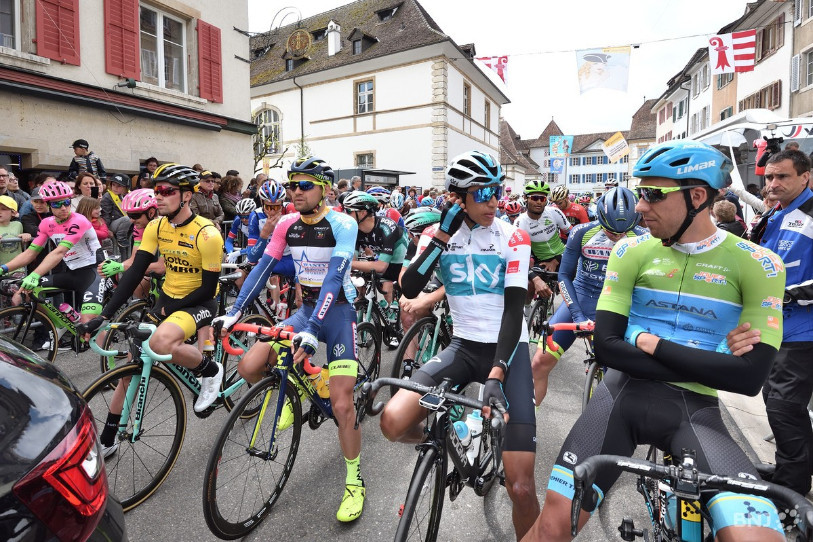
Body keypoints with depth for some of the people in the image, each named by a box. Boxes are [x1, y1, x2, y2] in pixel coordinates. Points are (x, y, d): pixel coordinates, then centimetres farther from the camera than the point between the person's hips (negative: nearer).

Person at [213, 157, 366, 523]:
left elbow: (335, 277, -27)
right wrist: (234, 311, -11)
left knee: (341, 404, -9)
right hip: (306, 308, 5)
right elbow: (263, 267, -2)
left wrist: (312, 330, -37)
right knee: (249, 367, -12)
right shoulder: (287, 224, 0)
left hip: (338, 310, -5)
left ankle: (355, 482, 13)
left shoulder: (342, 224, -16)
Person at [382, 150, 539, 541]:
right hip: (463, 347, 2)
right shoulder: (439, 234, 1)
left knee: (521, 487, -11)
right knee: (393, 423, -20)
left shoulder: (513, 239, -5)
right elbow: (409, 290, -12)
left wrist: (496, 375, -23)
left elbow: (514, 310, -12)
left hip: (508, 349, -2)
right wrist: (442, 236, -19)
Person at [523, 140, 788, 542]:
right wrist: (706, 364, -11)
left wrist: (652, 344, -12)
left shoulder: (757, 264, -2)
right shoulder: (632, 251, 0)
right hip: (623, 394, 0)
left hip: (695, 408, 0)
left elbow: (749, 376, -11)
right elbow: (606, 347, -7)